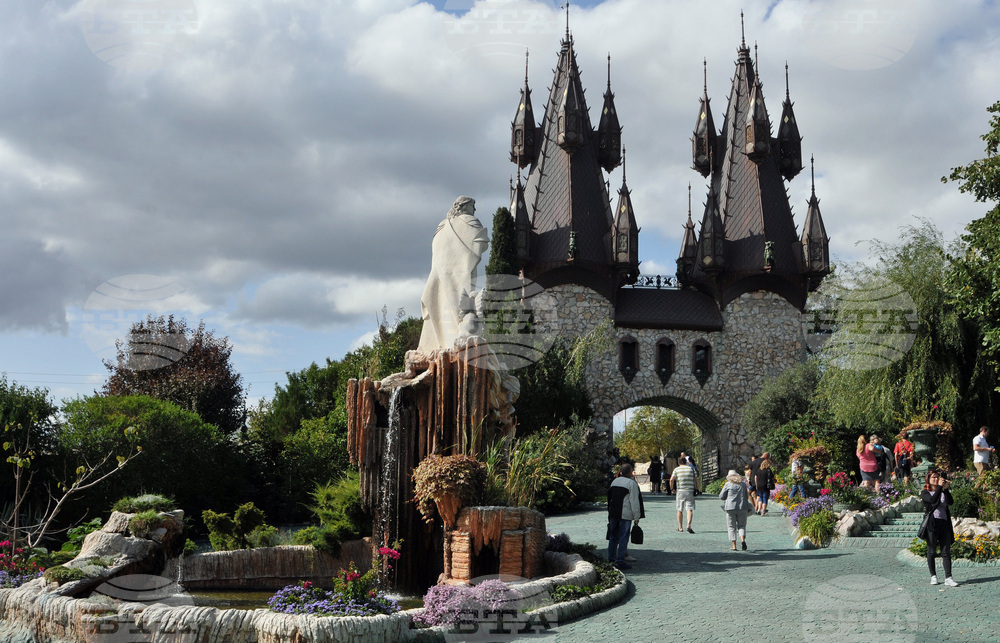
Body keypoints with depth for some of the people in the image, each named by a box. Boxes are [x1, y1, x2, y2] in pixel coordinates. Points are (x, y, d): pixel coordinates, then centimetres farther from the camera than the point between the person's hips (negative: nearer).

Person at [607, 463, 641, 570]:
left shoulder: (614, 481, 12)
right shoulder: (632, 483, -9)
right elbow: (634, 502, -12)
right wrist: (636, 517, -7)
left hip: (613, 513, 7)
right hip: (625, 515, -6)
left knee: (613, 537, 16)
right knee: (623, 538, -2)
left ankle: (611, 558, 21)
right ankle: (620, 561, -3)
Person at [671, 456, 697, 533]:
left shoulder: (676, 470, 3)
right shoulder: (691, 469, 8)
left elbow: (672, 479, -11)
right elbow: (694, 480, 8)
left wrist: (672, 488, 1)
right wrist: (694, 490, 20)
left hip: (680, 491, 0)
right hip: (690, 491, 0)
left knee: (679, 510, 11)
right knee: (689, 509, -6)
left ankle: (680, 527, 16)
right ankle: (689, 525, -25)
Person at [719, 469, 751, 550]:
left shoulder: (728, 484, -1)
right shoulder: (743, 484, 9)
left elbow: (721, 496, 3)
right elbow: (746, 497, 17)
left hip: (731, 508, -2)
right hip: (742, 507, 2)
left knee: (732, 527, 6)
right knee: (742, 525, 11)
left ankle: (734, 545, 2)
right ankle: (742, 540, -14)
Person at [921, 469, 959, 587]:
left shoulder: (943, 492, 17)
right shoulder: (925, 493, 5)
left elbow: (950, 502, -3)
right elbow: (932, 500, -16)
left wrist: (946, 489, -12)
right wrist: (940, 487, -17)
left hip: (944, 523, 3)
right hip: (932, 524, -3)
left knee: (946, 552, -3)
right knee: (931, 551, 2)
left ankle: (948, 578, -6)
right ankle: (933, 576, 13)